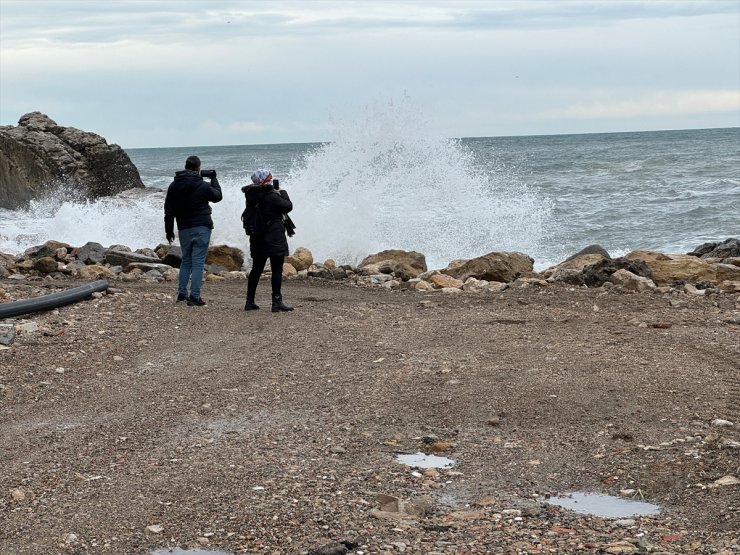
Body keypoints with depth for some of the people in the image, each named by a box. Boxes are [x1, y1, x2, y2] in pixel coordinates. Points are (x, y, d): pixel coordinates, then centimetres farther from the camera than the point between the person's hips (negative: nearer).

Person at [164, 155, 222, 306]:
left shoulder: (174, 186, 4)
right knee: (198, 262, -3)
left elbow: (169, 210, 8)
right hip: (201, 228, -4)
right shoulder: (203, 186, -10)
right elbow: (218, 196, 8)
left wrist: (169, 230, 15)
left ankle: (181, 293, 14)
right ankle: (194, 297, -6)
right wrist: (213, 178, 18)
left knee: (186, 260, 18)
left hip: (184, 229, 5)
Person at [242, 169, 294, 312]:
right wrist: (283, 193, 9)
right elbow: (288, 206, -9)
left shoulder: (252, 197, 5)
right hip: (275, 240, -7)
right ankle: (277, 302, -3)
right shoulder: (272, 197, -17)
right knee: (277, 270, -3)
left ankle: (250, 301, 17)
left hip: (258, 239, 7)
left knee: (256, 269, 14)